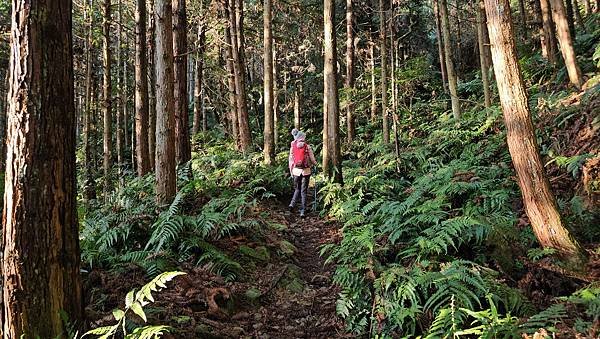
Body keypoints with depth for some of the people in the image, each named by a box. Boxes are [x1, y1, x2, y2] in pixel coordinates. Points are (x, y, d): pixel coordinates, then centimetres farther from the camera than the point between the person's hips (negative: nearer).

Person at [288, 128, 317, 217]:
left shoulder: (292, 147, 2)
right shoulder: (307, 147, -4)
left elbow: (290, 160, 5)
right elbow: (312, 159, -2)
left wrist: (291, 171, 15)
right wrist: (315, 163, 20)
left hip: (296, 170, 2)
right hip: (306, 170, -2)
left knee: (297, 189, 19)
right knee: (304, 191, 5)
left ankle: (292, 203, -5)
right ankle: (302, 211, 3)